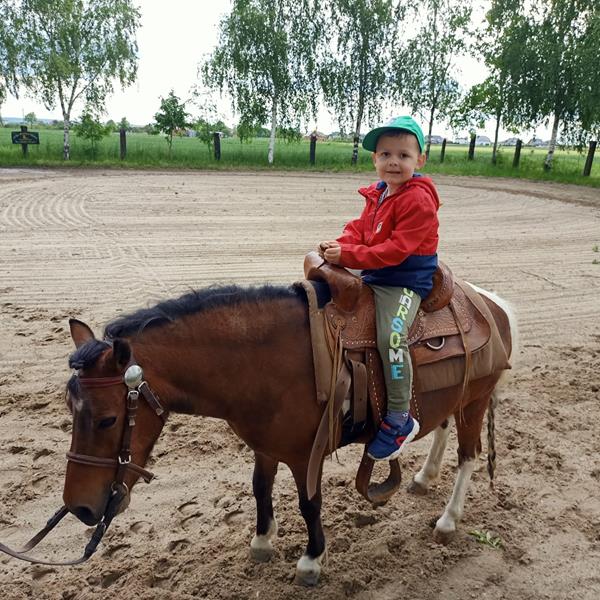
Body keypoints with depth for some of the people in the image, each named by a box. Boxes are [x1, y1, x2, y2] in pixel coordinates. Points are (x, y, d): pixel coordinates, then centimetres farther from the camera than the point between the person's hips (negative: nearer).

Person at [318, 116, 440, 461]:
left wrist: (348, 256, -24)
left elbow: (395, 250, -23)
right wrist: (340, 245, -10)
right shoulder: (377, 194, 11)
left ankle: (400, 419, -16)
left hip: (406, 281, -9)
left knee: (392, 335, -30)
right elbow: (360, 228, 13)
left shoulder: (417, 200, -17)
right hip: (372, 276, 9)